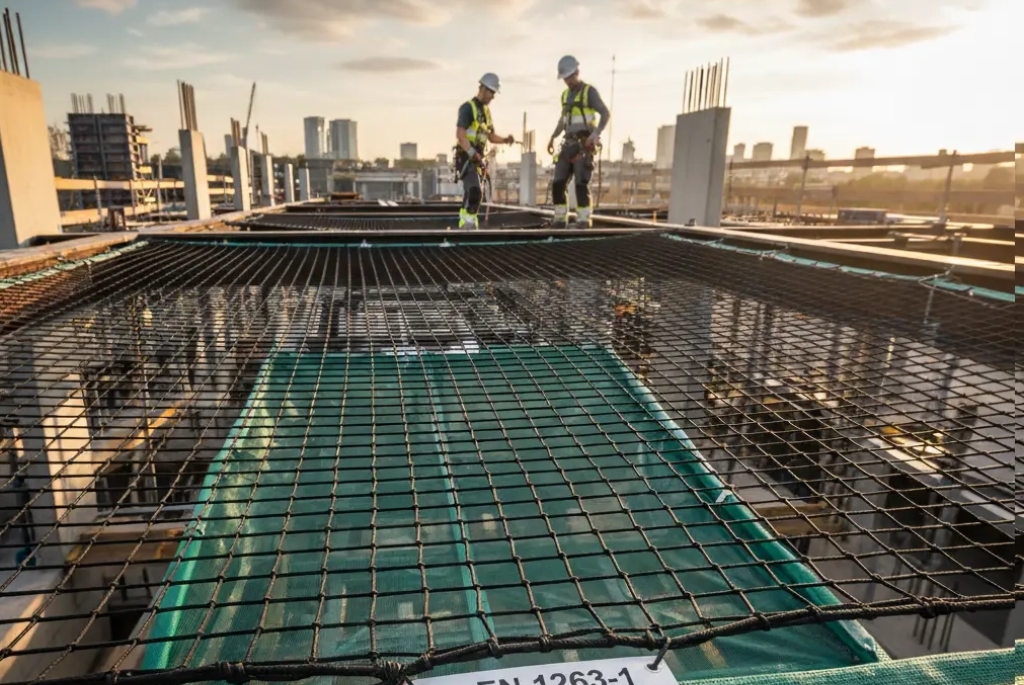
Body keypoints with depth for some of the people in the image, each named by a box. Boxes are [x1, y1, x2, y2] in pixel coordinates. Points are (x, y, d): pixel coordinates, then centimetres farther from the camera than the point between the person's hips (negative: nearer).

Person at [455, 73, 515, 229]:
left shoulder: (486, 110, 18)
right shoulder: (468, 107, -9)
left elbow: (491, 137, 20)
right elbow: (460, 134, -19)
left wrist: (506, 140, 0)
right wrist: (472, 153, -30)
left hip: (477, 159, 9)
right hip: (466, 158, -9)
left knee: (471, 194, 12)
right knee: (475, 193, -23)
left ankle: (464, 225, 21)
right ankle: (469, 224, -21)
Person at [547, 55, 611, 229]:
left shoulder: (589, 91, -4)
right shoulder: (565, 94, 19)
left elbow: (606, 114, -11)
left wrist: (596, 133, -26)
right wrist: (552, 138, 20)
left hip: (585, 145, -6)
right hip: (569, 145, 7)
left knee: (581, 184, -16)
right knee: (558, 184, -2)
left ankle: (583, 221, -11)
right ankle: (560, 220, 7)